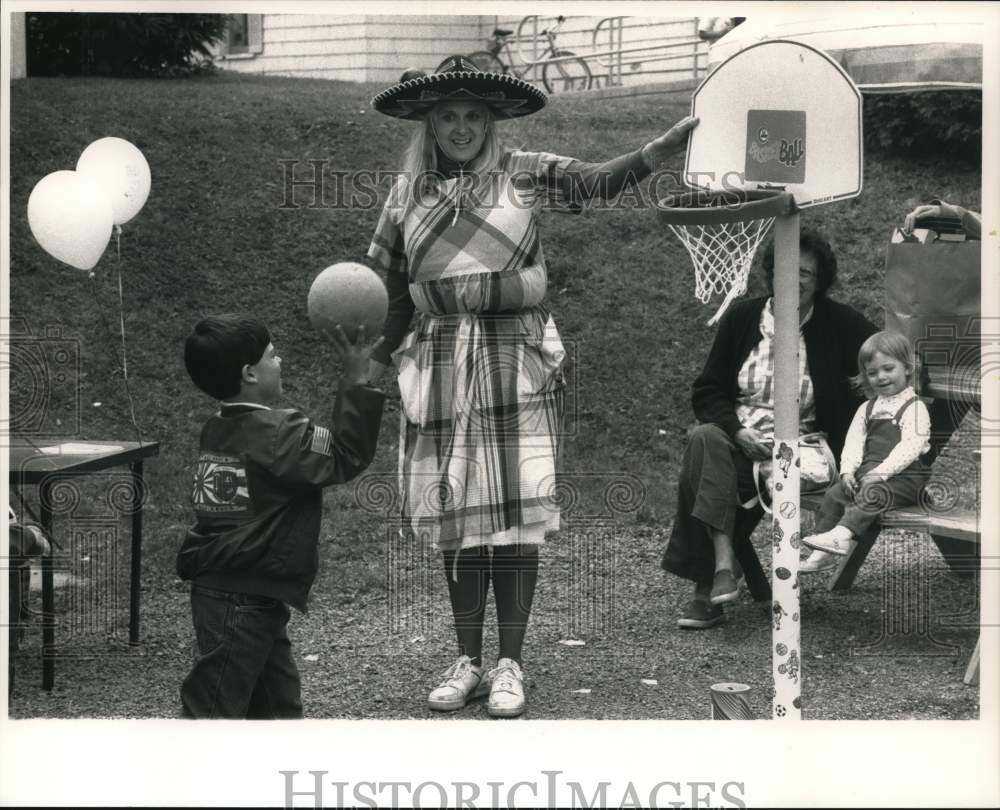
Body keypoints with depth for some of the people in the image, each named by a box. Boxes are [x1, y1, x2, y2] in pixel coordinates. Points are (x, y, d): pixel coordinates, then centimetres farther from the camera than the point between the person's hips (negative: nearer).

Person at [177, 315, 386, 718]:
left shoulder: (217, 430, 9)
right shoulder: (277, 433, -19)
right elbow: (346, 456, -18)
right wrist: (356, 380, -16)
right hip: (241, 603, -10)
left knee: (279, 700, 19)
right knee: (215, 704, -4)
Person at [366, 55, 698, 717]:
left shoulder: (525, 175, 3)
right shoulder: (409, 193, 11)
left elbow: (601, 180, -11)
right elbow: (391, 294, 14)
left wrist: (673, 141, -24)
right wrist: (373, 367, 11)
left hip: (517, 362, -2)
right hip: (441, 365, 2)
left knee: (516, 513, -3)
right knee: (456, 514, 6)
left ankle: (510, 664, 6)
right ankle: (469, 661, 16)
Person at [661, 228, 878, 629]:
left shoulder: (839, 325, 4)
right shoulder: (742, 317, 9)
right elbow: (707, 391, 9)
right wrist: (737, 430, -8)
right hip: (735, 436, 3)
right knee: (705, 439, -34)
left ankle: (708, 588, -30)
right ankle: (723, 566, -39)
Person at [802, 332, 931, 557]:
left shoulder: (914, 408, -4)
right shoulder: (867, 409, 19)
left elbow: (910, 447, -16)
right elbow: (854, 442, 11)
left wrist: (880, 472, -24)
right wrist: (848, 470, -8)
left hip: (903, 477, -7)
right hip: (868, 473, 7)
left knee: (872, 493, -33)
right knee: (834, 494, -13)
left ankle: (843, 534, -51)